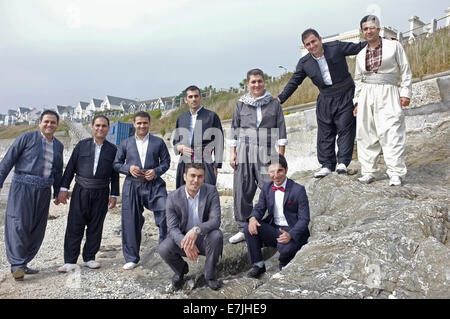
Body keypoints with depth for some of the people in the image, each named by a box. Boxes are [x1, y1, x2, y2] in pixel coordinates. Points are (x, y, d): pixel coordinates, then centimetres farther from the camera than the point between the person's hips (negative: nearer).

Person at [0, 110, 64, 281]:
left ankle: (23, 263, 19)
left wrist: (58, 192, 21)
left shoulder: (58, 146, 14)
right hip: (23, 187, -5)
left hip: (44, 190, 5)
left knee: (37, 229, 7)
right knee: (19, 225, -8)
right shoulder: (27, 138, -1)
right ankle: (17, 264, -1)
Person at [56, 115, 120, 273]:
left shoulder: (112, 149, 6)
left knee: (95, 227, 8)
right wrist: (63, 188, -1)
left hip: (101, 193, 1)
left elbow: (115, 174, 8)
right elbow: (70, 167, 5)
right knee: (74, 226, 0)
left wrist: (114, 195, 5)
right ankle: (70, 261, 9)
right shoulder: (82, 145, 5)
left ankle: (89, 258, 22)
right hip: (81, 191, 0)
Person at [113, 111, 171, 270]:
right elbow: (116, 164, 13)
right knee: (131, 222, 3)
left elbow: (166, 162, 9)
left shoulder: (159, 142, 10)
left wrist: (156, 171, -10)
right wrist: (129, 168, -7)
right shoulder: (126, 143, 13)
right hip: (132, 186, 1)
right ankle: (131, 258, 17)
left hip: (154, 185, -1)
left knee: (166, 212, -18)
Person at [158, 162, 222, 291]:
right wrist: (184, 243, -38)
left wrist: (197, 230, -44)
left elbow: (215, 220, -23)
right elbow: (172, 228, -16)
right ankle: (181, 269, 10)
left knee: (216, 235, -32)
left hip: (204, 238, 0)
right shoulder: (173, 197, -13)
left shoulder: (211, 191, -15)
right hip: (182, 237, 1)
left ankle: (210, 274, -5)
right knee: (163, 249, -27)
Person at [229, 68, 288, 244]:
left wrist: (281, 155, -1)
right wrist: (233, 153, 5)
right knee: (241, 191, 3)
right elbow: (234, 130, 12)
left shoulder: (274, 104, 7)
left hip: (267, 154, -2)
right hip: (244, 153, 2)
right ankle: (243, 229, 15)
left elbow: (281, 130, 5)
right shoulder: (240, 104, 11)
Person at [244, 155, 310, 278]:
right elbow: (259, 208, 10)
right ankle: (258, 264, -2)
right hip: (273, 229, 5)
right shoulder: (267, 188, 4)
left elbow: (304, 219, -14)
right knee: (249, 228, -18)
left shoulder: (298, 190, -12)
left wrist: (290, 234, -32)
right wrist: (253, 218, -17)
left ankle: (284, 266, 4)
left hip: (292, 231, -4)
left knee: (286, 248, -35)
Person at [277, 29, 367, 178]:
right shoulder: (304, 63, 0)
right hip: (325, 100, 2)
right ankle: (327, 165, 8)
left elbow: (359, 47, 3)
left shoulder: (336, 47, -5)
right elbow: (294, 82, 3)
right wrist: (280, 99, -5)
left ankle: (342, 162, 0)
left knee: (345, 128, -6)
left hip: (345, 95, -2)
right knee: (325, 132, 2)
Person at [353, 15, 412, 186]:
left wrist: (405, 93, -4)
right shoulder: (361, 55, 17)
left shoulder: (394, 46, 7)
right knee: (365, 134, -2)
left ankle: (395, 173, -11)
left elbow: (405, 71, 5)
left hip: (387, 94, -4)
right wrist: (357, 101, 15)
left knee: (391, 133, -13)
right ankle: (368, 172, 4)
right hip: (366, 95, 4)